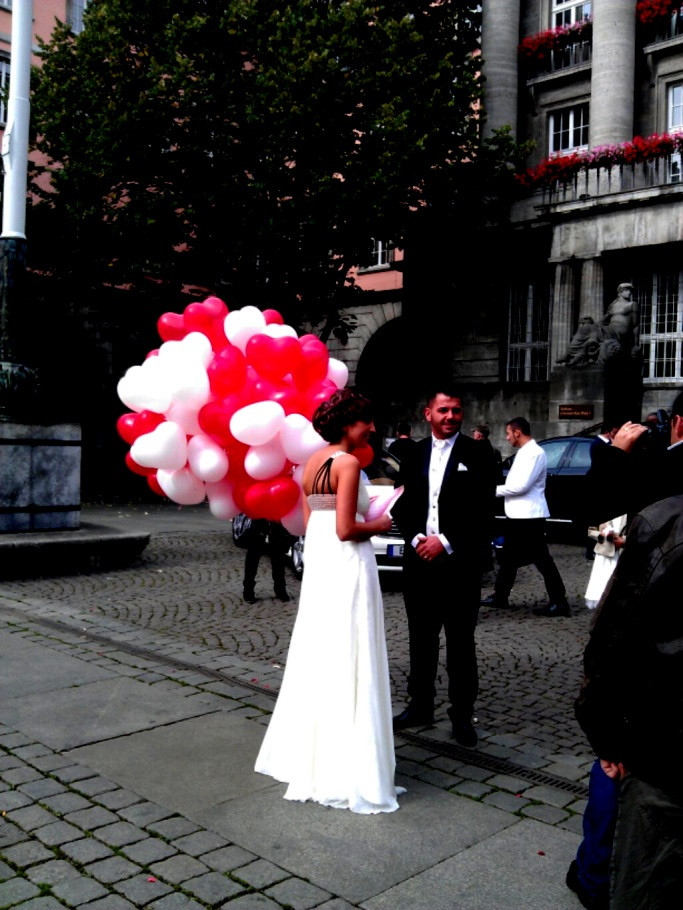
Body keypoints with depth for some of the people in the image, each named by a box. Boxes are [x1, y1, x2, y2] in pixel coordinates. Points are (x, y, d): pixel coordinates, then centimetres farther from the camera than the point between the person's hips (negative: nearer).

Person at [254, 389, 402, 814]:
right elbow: (346, 530, -19)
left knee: (316, 661, 17)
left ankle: (308, 755, 29)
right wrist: (377, 526, -3)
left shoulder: (311, 463, 10)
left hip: (318, 565, 9)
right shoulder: (348, 464, -15)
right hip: (347, 568, -9)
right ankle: (345, 771, 7)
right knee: (348, 667, -1)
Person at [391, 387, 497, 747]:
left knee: (460, 642, 4)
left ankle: (461, 714, 15)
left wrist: (446, 541, -14)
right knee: (421, 638, 12)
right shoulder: (414, 454, 10)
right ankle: (421, 705, 25)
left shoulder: (476, 454, -2)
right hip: (419, 559, 4)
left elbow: (483, 510, -8)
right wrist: (417, 538, -8)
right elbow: (401, 505, 9)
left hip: (458, 562, -4)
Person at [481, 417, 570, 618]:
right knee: (509, 557, 16)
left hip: (529, 516, -10)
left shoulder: (534, 452, -16)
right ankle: (500, 596, 26)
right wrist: (499, 490, 5)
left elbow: (522, 485, -23)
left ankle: (559, 602, 3)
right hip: (517, 515, 10)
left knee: (542, 560, -4)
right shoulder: (524, 452, 15)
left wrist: (495, 489, -11)